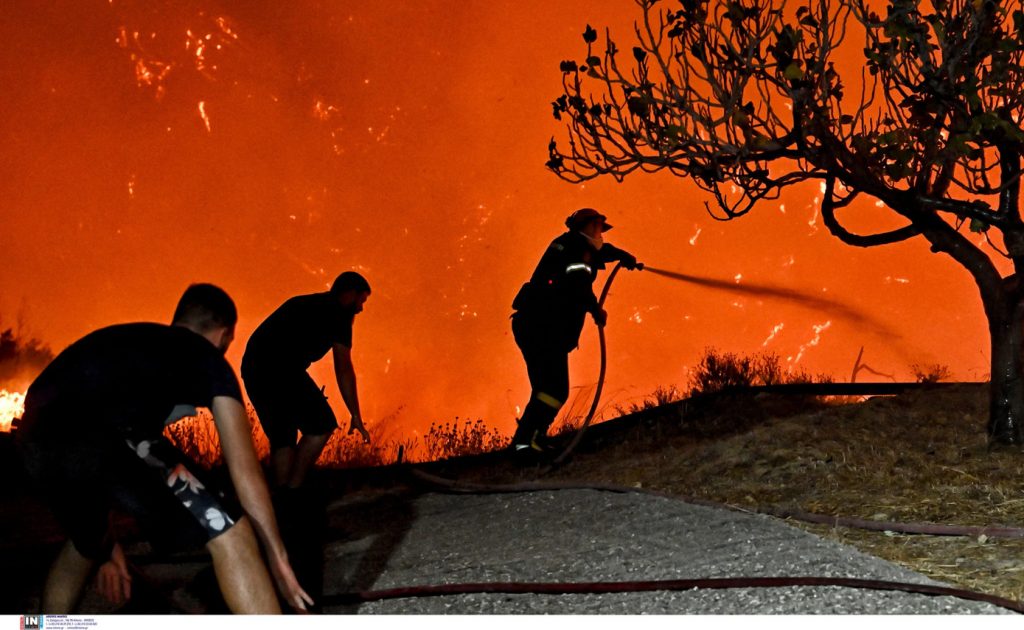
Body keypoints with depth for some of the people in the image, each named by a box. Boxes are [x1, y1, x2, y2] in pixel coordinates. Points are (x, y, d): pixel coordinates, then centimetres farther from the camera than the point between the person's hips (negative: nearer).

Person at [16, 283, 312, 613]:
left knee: (85, 544, 36)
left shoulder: (125, 340, 38)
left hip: (36, 443, 8)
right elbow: (245, 470, 11)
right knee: (228, 533, -4)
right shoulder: (208, 358, 19)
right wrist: (278, 559, 16)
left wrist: (106, 545, 54)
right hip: (99, 437, -8)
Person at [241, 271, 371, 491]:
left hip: (252, 368, 8)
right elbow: (343, 370, 1)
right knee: (322, 425, 1)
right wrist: (356, 416, 5)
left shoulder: (304, 303, 30)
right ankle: (292, 489, -4)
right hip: (281, 369, -8)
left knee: (281, 437, 15)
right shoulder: (338, 313, 6)